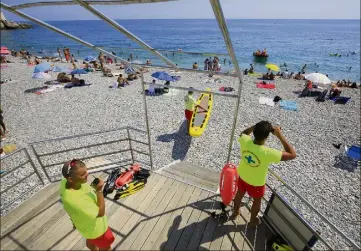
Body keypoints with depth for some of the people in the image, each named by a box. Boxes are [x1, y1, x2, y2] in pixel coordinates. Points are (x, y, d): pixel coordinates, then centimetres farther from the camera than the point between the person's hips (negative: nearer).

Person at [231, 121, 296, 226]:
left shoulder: (245, 141, -28)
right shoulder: (268, 153, -39)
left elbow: (244, 133, -1)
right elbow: (292, 154, -27)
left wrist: (256, 126, -11)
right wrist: (280, 135, -29)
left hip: (242, 176, 4)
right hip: (256, 183, -4)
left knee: (240, 194, 31)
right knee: (257, 200, 28)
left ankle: (235, 212, 58)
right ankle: (253, 220, 54)